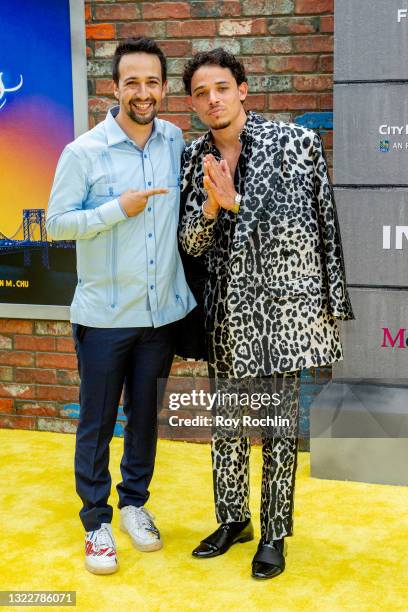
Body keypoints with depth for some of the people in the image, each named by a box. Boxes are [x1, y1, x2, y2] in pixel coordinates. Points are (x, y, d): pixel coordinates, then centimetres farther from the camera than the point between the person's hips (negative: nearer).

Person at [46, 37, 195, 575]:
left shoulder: (176, 144, 3)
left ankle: (135, 502, 36)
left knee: (146, 415, 17)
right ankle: (96, 521, 22)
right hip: (104, 314, -3)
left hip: (162, 310, 4)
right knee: (97, 423, 7)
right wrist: (118, 209, -18)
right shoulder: (83, 153, -9)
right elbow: (56, 223, -9)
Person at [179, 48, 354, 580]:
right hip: (226, 307, 4)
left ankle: (275, 533, 19)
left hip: (283, 301, -4)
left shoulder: (295, 142, -6)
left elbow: (323, 222, -6)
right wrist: (210, 207, -16)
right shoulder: (193, 160, 5)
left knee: (279, 423, 4)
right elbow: (190, 245, 4)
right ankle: (234, 519, 31)